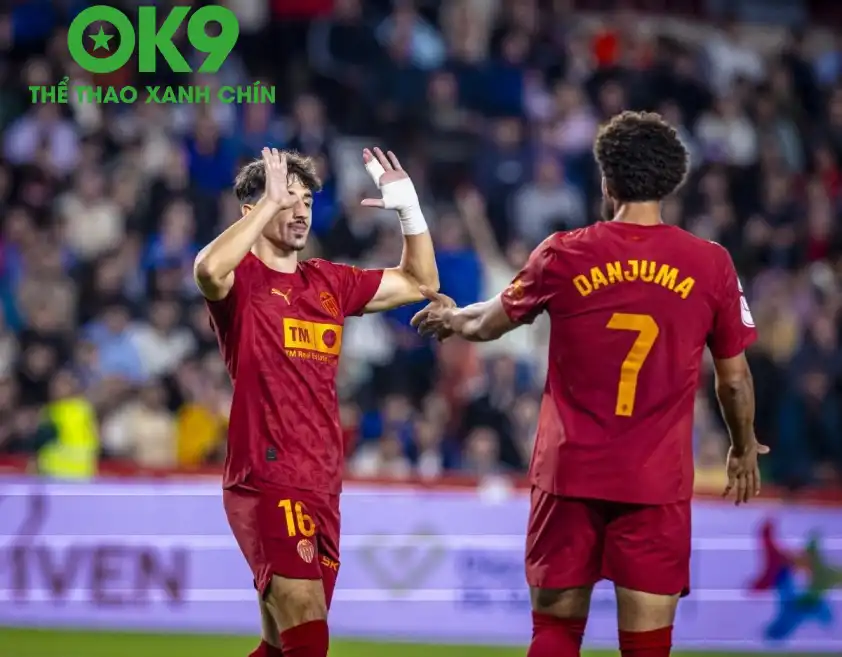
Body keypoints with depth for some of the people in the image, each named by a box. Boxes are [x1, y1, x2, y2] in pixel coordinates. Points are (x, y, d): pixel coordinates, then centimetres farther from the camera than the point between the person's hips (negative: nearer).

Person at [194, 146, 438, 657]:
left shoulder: (329, 282, 17)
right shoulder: (241, 278, -4)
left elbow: (420, 282, 27)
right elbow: (209, 269, -29)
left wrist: (409, 207, 14)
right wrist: (269, 201, -22)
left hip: (322, 487, 8)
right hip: (267, 484, -8)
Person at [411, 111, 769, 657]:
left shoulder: (563, 256, -2)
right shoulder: (711, 265, -3)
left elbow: (487, 324, 15)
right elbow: (734, 378, 8)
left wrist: (451, 317, 39)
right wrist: (745, 450, 27)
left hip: (569, 473, 1)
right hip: (658, 482, -1)